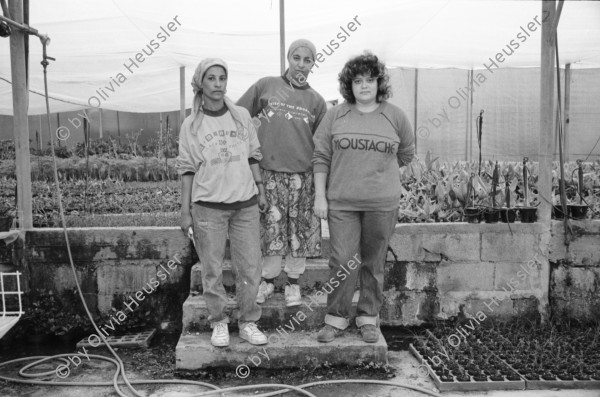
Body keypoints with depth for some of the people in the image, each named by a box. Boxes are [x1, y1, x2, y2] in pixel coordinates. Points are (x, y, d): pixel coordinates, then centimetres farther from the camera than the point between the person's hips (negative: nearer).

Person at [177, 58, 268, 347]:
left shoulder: (242, 116, 5)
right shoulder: (191, 124, -1)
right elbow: (187, 169, 0)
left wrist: (260, 190, 10)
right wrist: (185, 211, -2)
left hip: (245, 204, 2)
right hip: (208, 206, -2)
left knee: (250, 267, 6)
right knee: (212, 269, 6)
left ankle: (248, 322, 21)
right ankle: (219, 323, 22)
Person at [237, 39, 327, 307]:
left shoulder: (316, 101, 8)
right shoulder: (265, 86, 4)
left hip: (303, 175, 2)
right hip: (269, 172, -1)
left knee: (299, 233, 6)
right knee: (272, 231, 2)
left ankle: (293, 285, 22)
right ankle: (266, 282, 20)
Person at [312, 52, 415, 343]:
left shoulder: (395, 117, 4)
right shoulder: (335, 115, 3)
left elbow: (406, 155, 16)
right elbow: (321, 157, 4)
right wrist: (320, 196, 0)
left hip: (382, 203, 1)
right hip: (341, 202, 0)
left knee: (374, 263, 10)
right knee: (342, 262, -1)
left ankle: (369, 317, 24)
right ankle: (336, 317, 16)